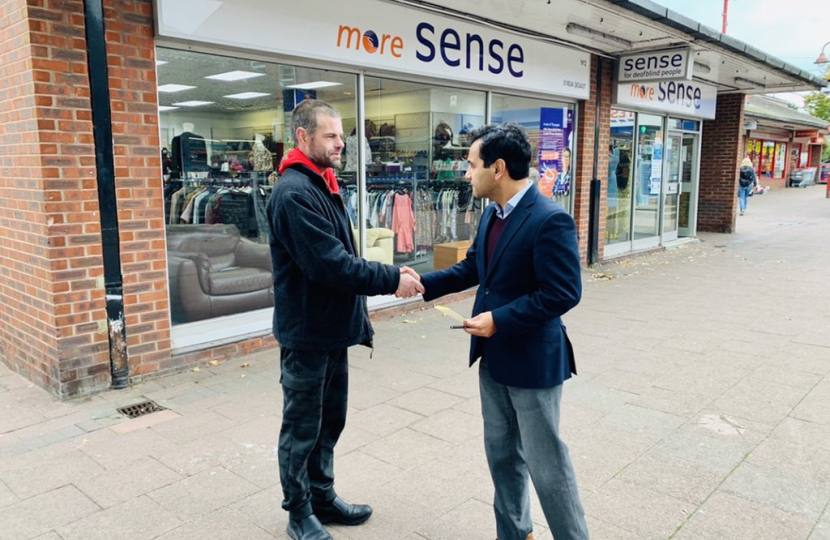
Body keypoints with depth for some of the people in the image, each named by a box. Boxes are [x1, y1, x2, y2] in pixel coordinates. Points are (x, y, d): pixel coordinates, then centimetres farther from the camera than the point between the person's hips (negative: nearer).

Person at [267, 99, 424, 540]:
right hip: (307, 334, -9)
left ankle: (323, 497, 37)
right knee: (302, 428, 8)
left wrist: (358, 318, 12)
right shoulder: (295, 192, -20)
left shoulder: (323, 186, 11)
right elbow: (331, 265, -26)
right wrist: (392, 279, -18)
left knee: (329, 421, 20)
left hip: (332, 330, 9)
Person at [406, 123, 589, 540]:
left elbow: (563, 293, -24)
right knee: (502, 454, 21)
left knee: (546, 462, 5)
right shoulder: (492, 213, 6)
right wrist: (424, 283, 4)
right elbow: (472, 269, 14)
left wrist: (499, 320, -22)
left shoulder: (550, 220, -22)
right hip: (493, 358, 9)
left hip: (533, 360, -8)